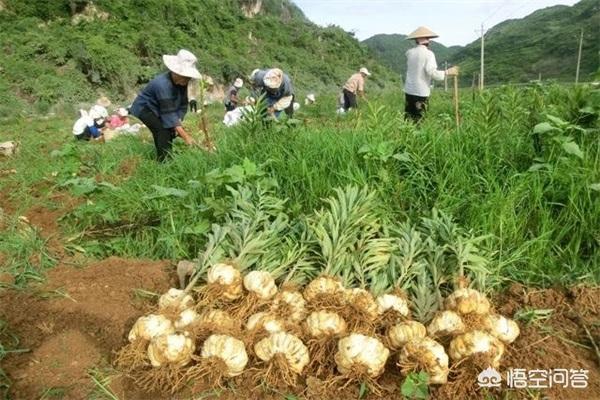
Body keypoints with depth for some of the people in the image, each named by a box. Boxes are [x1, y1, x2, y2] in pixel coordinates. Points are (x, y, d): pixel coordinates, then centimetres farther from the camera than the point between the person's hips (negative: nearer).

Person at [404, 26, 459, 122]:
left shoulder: (409, 53, 4)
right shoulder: (428, 54, -10)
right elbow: (432, 72, -18)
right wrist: (447, 72, -7)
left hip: (409, 91, 5)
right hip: (421, 92, -5)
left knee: (408, 118, 11)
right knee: (418, 120, 2)